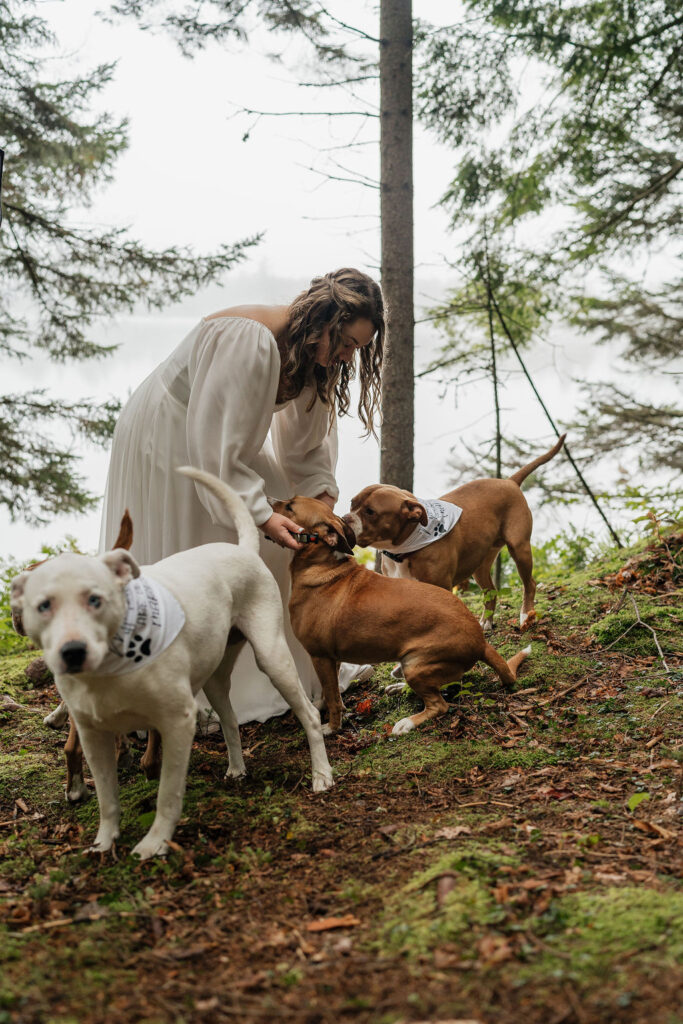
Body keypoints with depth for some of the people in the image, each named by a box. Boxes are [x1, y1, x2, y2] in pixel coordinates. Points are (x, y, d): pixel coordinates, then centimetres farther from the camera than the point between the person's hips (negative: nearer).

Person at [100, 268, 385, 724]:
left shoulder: (314, 352, -8)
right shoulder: (249, 341, -37)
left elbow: (308, 437, 4)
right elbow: (215, 440, -37)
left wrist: (324, 498, -9)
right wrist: (259, 513, -35)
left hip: (223, 439, 9)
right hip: (170, 444, -9)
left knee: (273, 549, 9)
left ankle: (296, 669, 24)